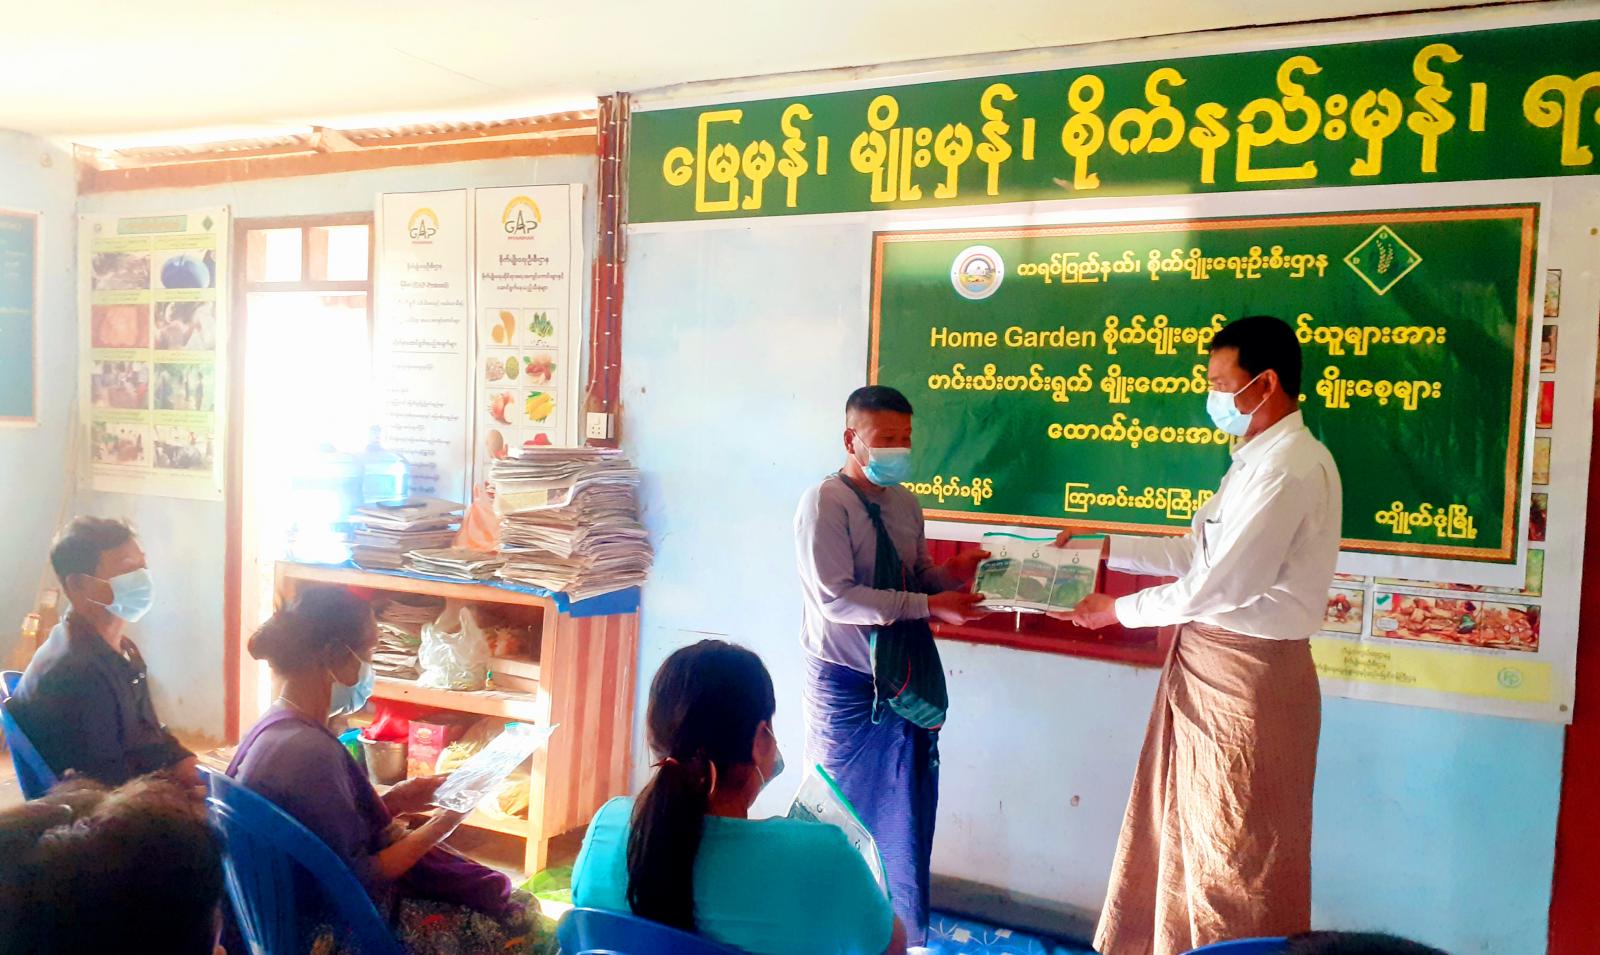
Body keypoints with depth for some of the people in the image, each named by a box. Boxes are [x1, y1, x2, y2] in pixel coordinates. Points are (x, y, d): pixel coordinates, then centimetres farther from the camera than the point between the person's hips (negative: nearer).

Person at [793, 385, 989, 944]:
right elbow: (834, 598, -23)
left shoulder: (904, 503, 7)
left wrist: (950, 576, -5)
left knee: (906, 813, 13)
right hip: (845, 683, -6)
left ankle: (907, 933, 30)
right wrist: (929, 605, -24)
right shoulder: (824, 504, -14)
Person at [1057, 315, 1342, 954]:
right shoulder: (1257, 457, 13)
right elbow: (1198, 550, 15)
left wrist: (1119, 610, -11)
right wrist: (1106, 547, 12)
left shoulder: (1290, 466, -20)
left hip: (1249, 673, -10)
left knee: (1236, 853, 6)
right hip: (1209, 661, 10)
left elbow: (1216, 584, -22)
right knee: (1183, 827, 19)